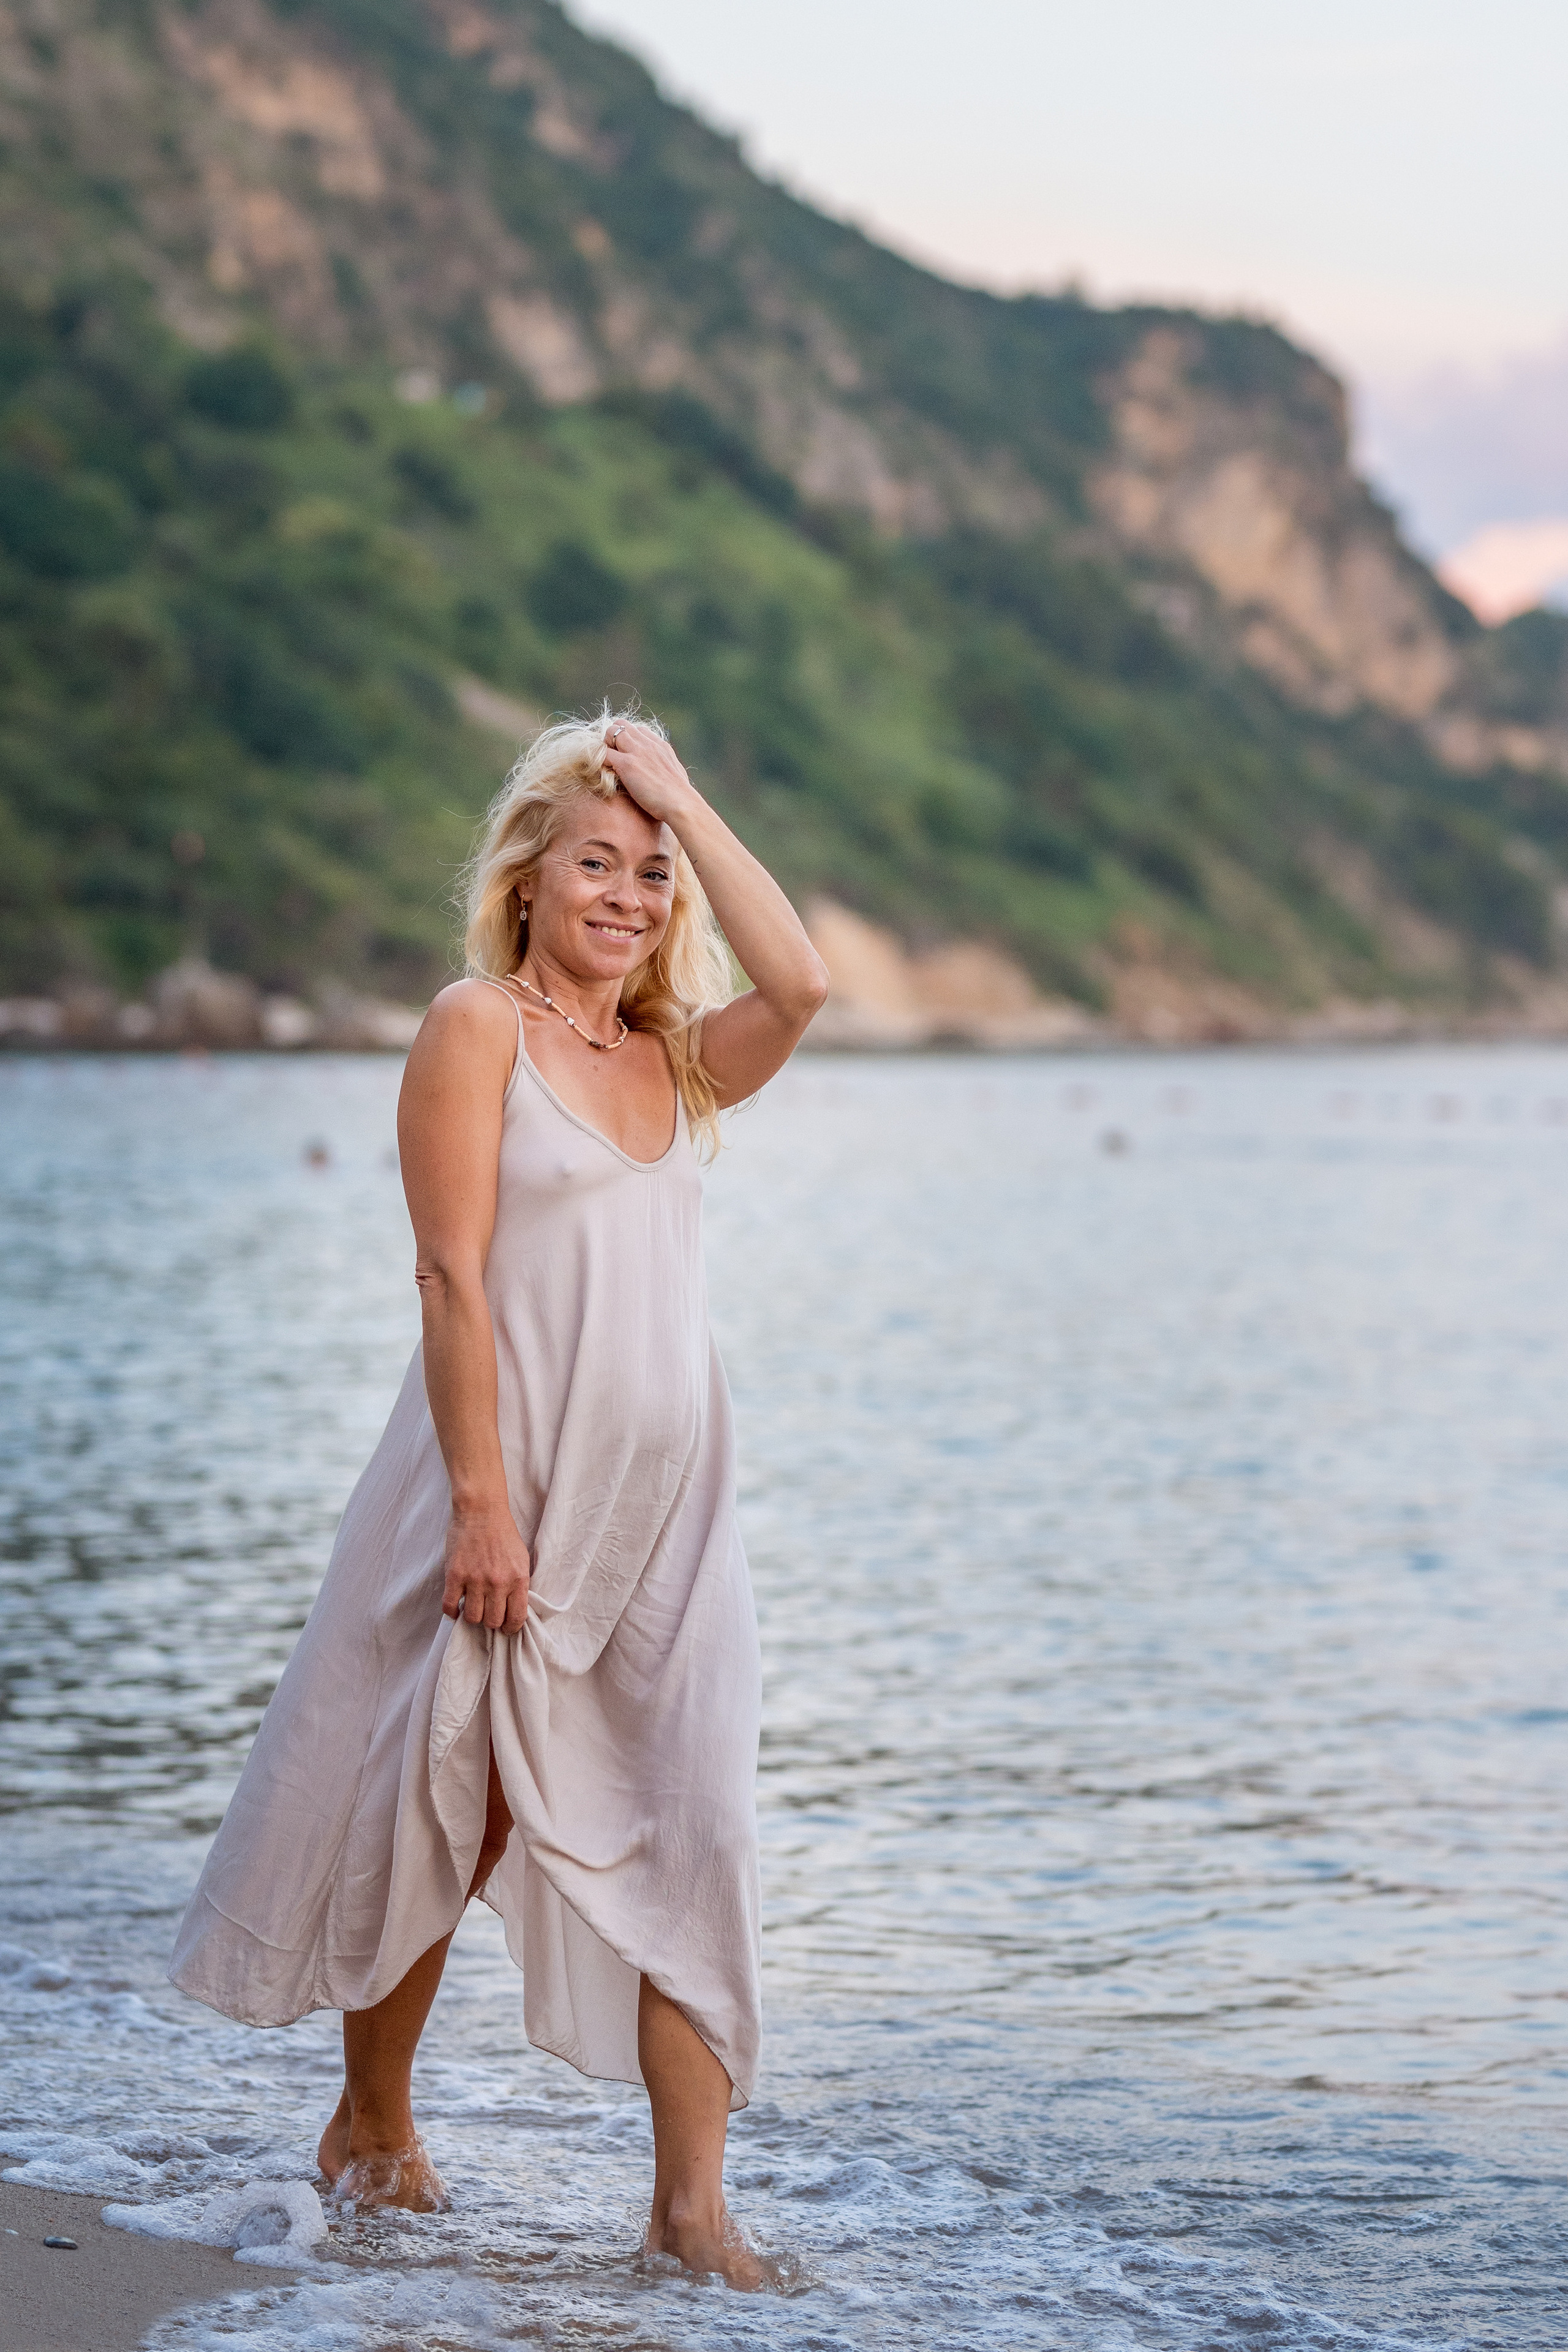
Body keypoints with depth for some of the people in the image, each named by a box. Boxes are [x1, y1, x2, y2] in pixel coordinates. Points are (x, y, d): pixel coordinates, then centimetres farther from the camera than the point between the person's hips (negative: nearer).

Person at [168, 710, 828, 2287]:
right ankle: (370, 2125, 29)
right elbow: (455, 1274, -12)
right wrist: (482, 1501, -19)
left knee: (687, 1832, -2)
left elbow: (801, 986, -6)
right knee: (443, 1807, 7)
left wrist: (683, 801, -1)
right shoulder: (478, 1024, -4)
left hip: (665, 1498, 5)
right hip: (510, 1482, -5)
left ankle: (691, 2200, 0)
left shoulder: (672, 1060, 13)